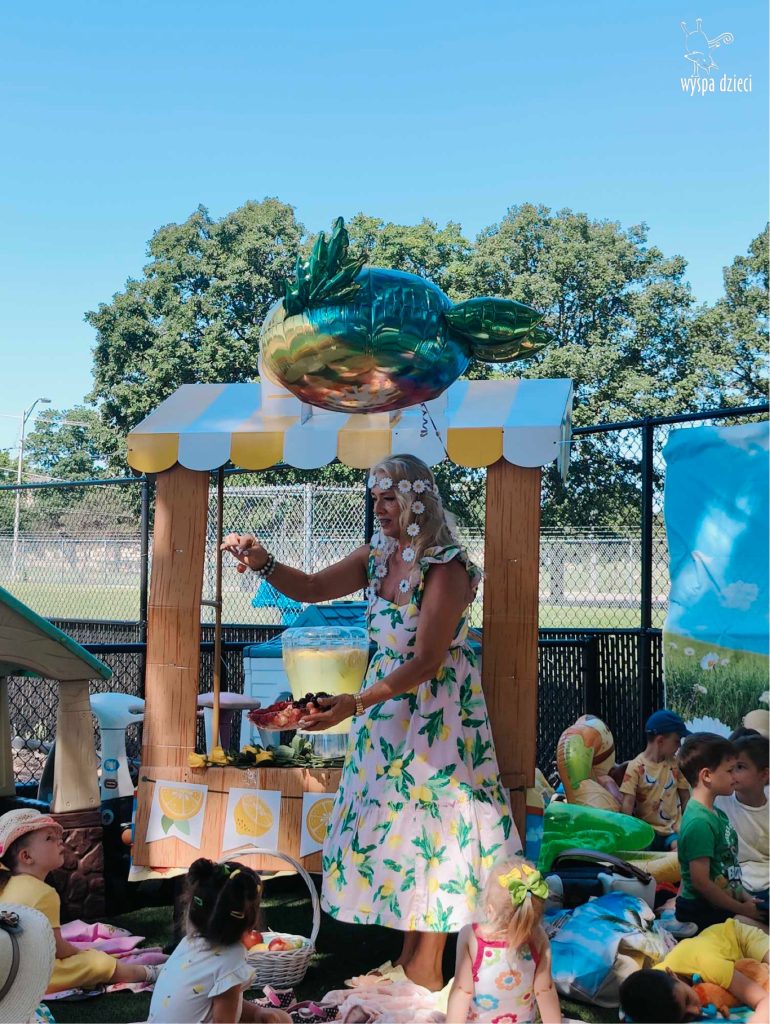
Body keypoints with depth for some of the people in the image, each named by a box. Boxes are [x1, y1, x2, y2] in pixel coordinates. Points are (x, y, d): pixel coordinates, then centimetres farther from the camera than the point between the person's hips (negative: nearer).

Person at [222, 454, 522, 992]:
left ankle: (427, 964, 11)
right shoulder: (378, 556, 3)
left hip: (436, 714, -7)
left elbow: (426, 664, -23)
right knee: (397, 826, 11)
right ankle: (410, 949, 23)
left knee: (431, 828, 0)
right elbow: (312, 588, 5)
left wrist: (355, 704, -31)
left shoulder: (445, 568, -20)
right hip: (387, 708, 8)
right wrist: (264, 562, -14)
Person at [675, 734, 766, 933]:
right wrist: (742, 909, -12)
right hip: (702, 913, -9)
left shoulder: (717, 814, 10)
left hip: (720, 906, 9)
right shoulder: (700, 822, -21)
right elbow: (701, 882, -22)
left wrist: (745, 898, 7)